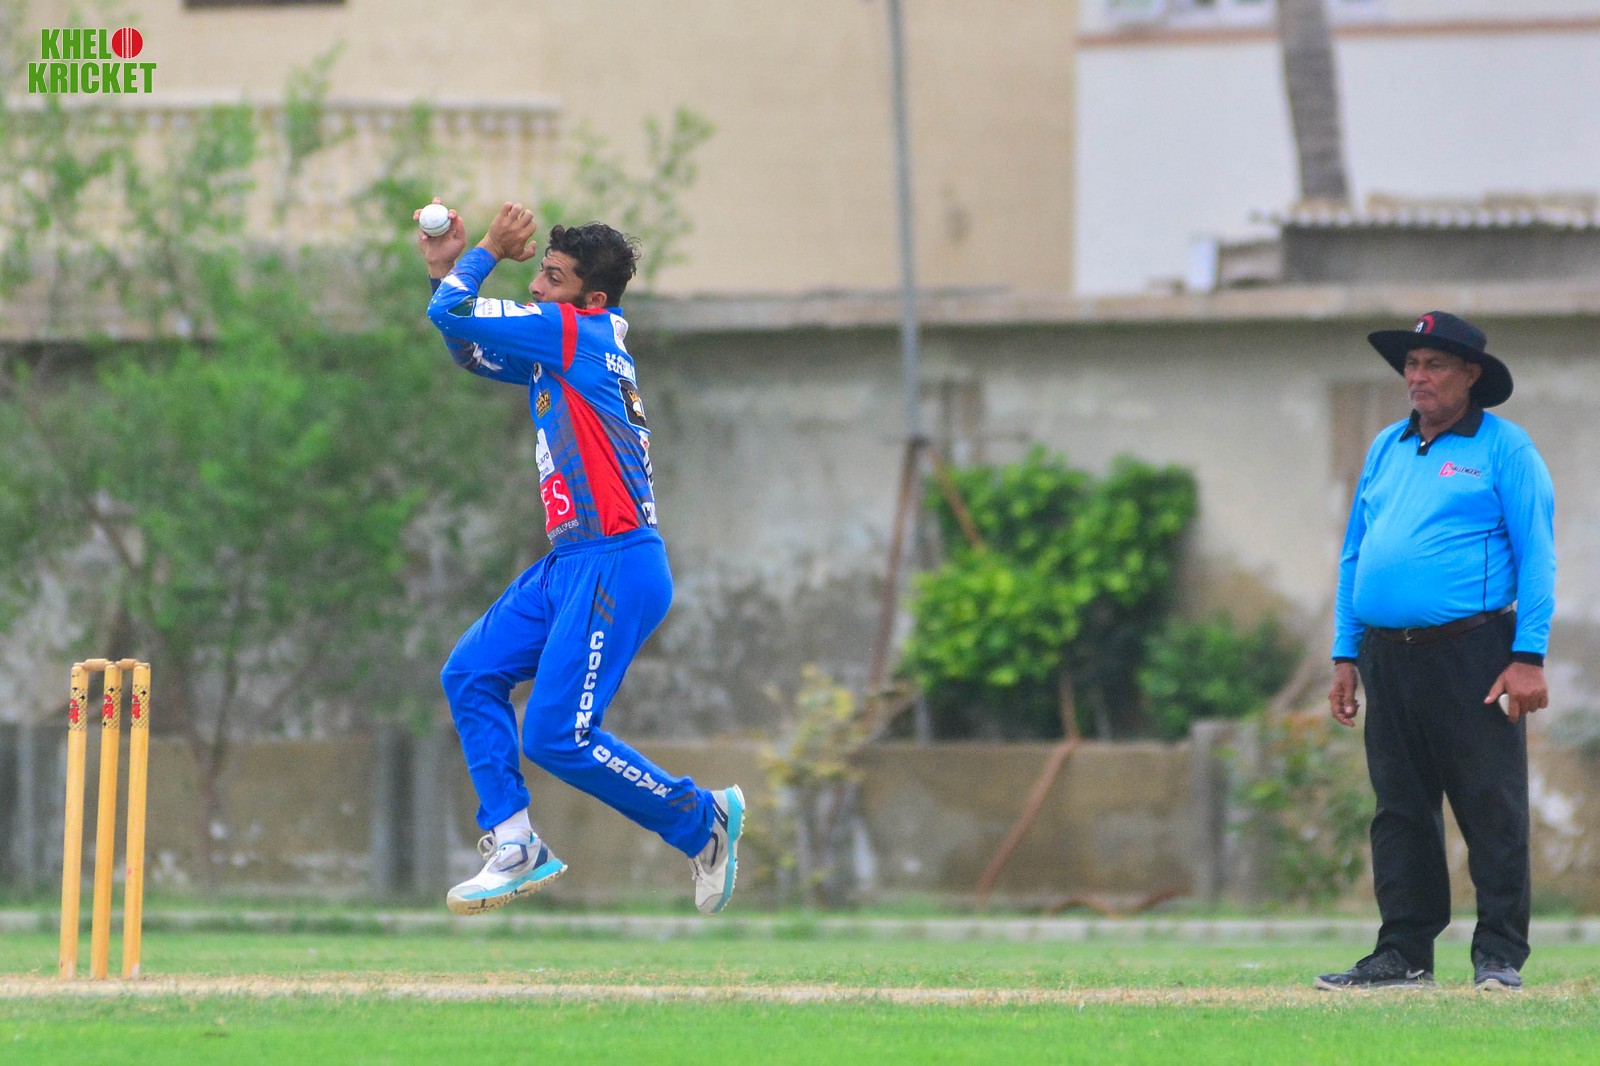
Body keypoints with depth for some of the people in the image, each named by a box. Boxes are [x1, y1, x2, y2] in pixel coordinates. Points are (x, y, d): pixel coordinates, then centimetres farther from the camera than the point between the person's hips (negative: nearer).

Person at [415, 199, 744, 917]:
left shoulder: (581, 332, -12)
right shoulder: (562, 346, 16)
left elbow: (450, 317, -10)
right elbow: (475, 354, 30)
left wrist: (487, 252, 5)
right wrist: (443, 267, 19)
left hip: (616, 565, -10)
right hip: (570, 564, 10)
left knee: (556, 736, -12)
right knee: (470, 675, 8)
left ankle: (702, 819, 5)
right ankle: (515, 849, 8)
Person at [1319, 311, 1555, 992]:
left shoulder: (1504, 449, 0)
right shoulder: (1386, 449, 17)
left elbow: (1536, 555, -5)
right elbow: (1355, 555, 21)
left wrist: (1529, 658, -13)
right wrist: (1345, 655, 13)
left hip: (1471, 655, -6)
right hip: (1389, 657, 6)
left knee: (1492, 809, -5)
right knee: (1400, 811, 7)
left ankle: (1499, 956, -1)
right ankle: (1403, 954, 11)